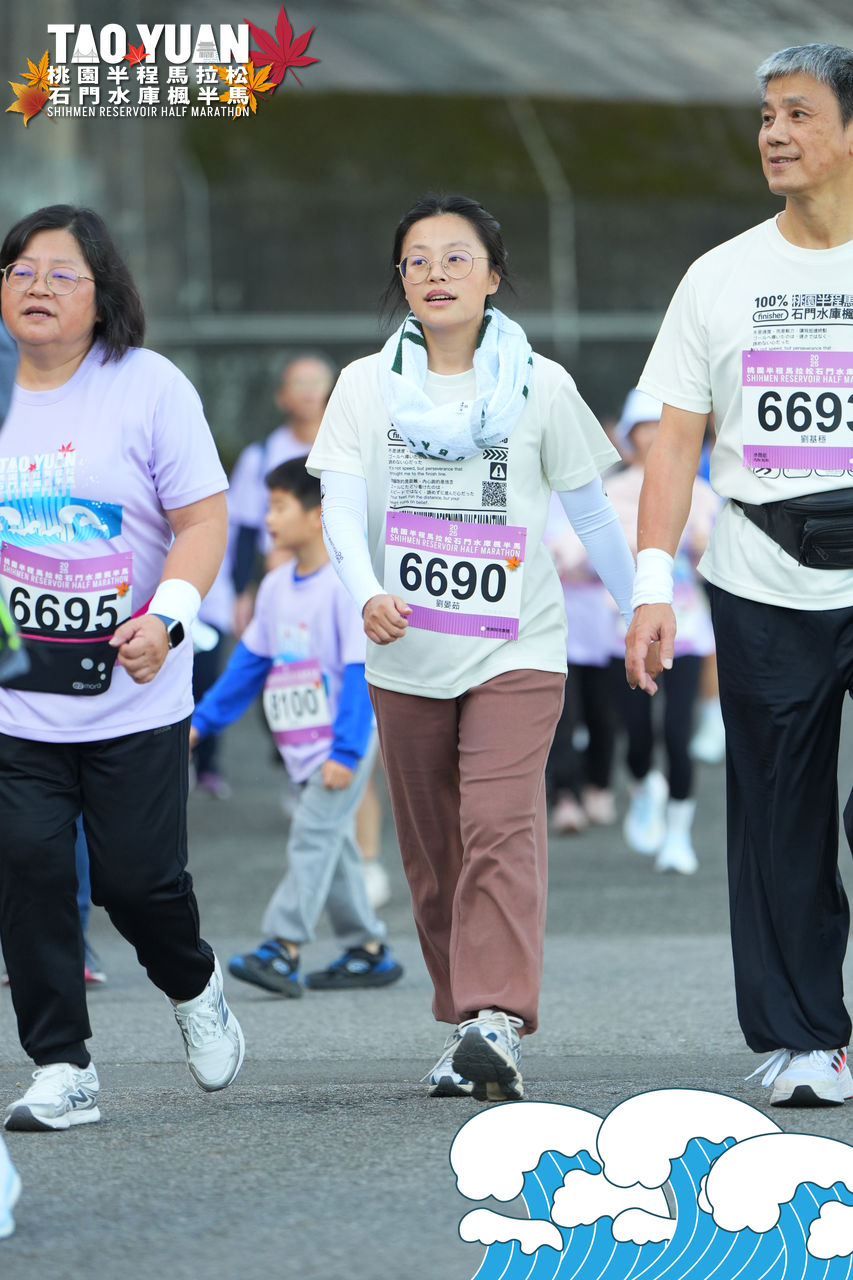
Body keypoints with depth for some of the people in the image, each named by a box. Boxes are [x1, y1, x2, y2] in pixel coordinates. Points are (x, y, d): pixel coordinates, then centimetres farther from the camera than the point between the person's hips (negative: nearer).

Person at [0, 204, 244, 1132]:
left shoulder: (149, 387, -3)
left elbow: (202, 516, -6)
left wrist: (167, 616, -20)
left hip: (132, 697, -2)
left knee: (135, 877, -2)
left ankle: (194, 987, 32)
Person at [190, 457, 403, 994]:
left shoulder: (348, 585, -16)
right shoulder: (276, 587, 8)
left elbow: (360, 672, -19)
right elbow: (250, 661, 17)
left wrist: (345, 752, -24)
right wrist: (203, 721, 15)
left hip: (346, 737, -8)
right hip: (303, 742, 8)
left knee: (313, 833, -15)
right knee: (332, 840, 11)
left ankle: (283, 948, -20)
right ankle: (368, 951, 19)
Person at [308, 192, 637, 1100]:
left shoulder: (539, 386, 2)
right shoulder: (366, 386, 3)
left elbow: (590, 509, 11)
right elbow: (341, 507, -8)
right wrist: (367, 592, -26)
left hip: (517, 651, -3)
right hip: (406, 657, 3)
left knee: (501, 829, -19)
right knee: (433, 852, 9)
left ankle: (497, 1021, -28)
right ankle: (463, 1022, 20)